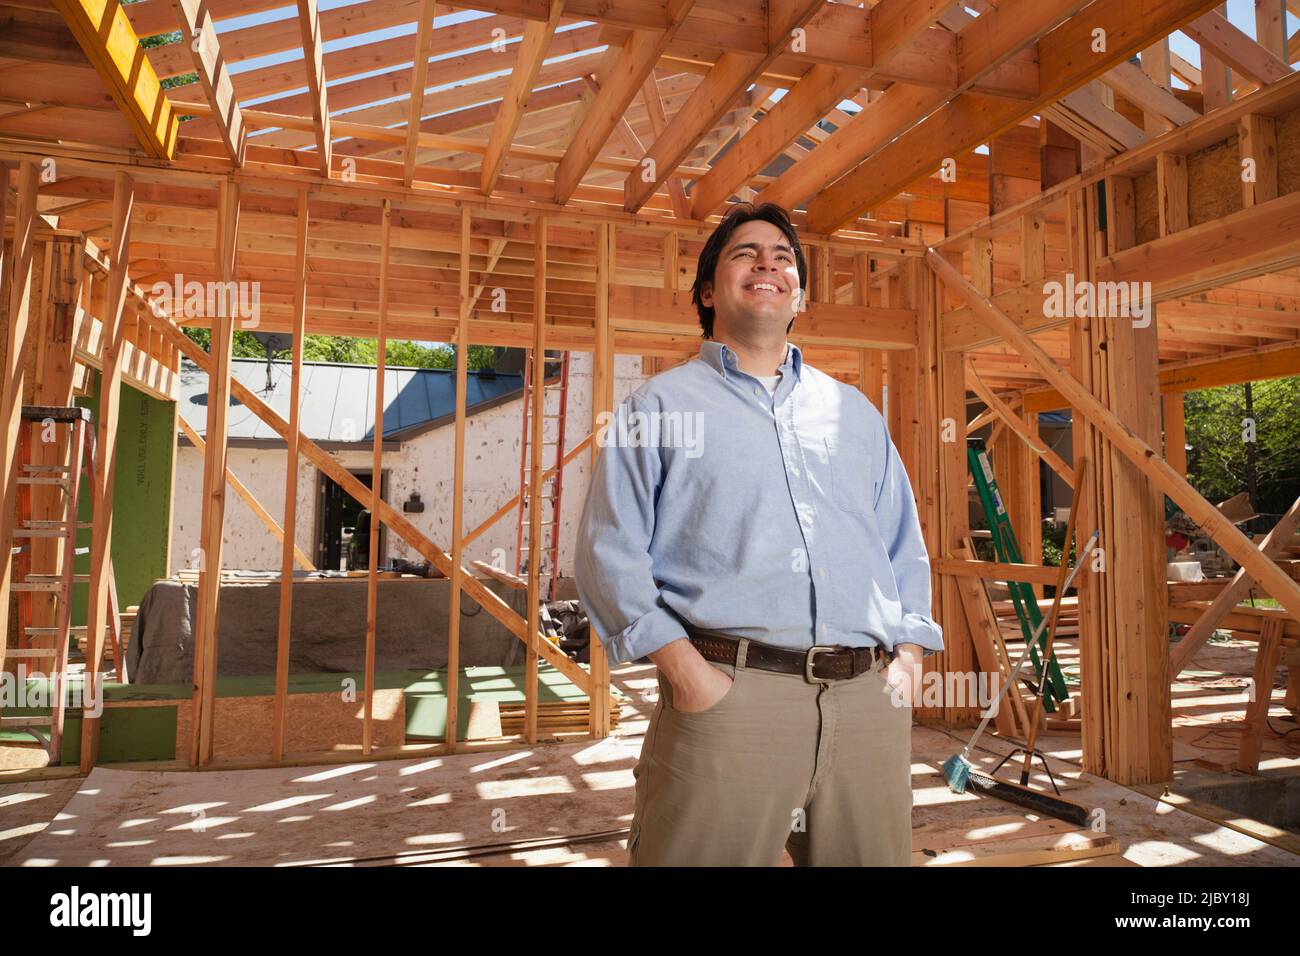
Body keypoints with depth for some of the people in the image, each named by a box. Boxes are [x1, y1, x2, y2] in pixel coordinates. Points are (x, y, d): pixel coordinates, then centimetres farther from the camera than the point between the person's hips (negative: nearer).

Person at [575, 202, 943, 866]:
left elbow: (905, 548, 20)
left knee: (874, 857, 12)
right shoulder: (659, 407, 7)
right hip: (726, 694, -4)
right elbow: (610, 550, -2)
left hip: (870, 697, 4)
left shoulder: (854, 412, 20)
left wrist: (908, 654, 6)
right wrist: (683, 669, -13)